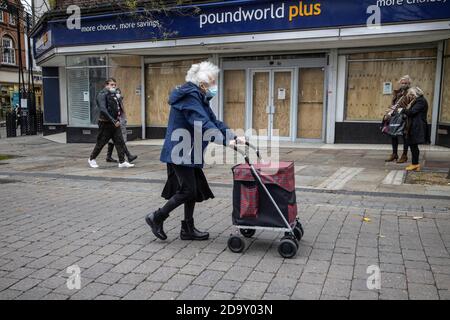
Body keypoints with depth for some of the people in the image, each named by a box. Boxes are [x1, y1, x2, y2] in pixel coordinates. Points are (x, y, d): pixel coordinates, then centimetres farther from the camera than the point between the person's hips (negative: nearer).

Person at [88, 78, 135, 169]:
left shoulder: (113, 94, 13)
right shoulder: (102, 95, -12)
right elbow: (103, 110, -24)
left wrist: (118, 118, 9)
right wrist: (113, 121, -28)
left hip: (115, 123, 7)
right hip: (105, 123, -7)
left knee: (120, 142, -2)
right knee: (101, 143, 5)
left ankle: (122, 162, -1)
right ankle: (91, 159, 24)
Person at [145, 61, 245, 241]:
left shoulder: (199, 98, 15)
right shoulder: (189, 96, -17)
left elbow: (213, 121, 11)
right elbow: (203, 124, -29)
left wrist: (234, 137, 0)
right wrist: (225, 141, -36)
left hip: (189, 152, 10)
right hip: (180, 152, -10)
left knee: (195, 189, 11)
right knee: (187, 190, -7)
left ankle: (188, 229, 21)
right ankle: (156, 218, 9)